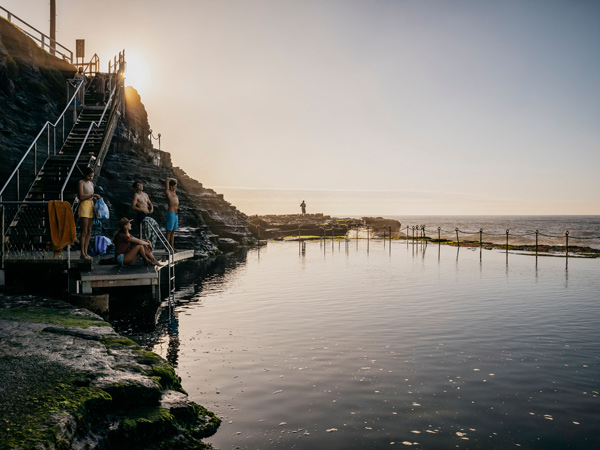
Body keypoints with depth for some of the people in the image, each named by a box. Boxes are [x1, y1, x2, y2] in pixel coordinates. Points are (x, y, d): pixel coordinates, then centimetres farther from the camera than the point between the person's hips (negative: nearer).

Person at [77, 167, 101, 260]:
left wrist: (97, 198, 3)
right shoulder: (81, 182, -4)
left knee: (89, 231, 6)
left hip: (91, 206, 7)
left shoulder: (91, 184, 18)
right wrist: (93, 195, -15)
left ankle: (86, 252, 9)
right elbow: (81, 197, -13)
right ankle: (82, 253, -6)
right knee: (84, 231, -8)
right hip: (84, 206, -7)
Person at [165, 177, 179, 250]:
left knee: (173, 231, 10)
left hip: (176, 214, 8)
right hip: (171, 213, -8)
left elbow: (175, 180, 29)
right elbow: (167, 180, -12)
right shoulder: (168, 192, -5)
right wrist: (168, 179, 6)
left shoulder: (174, 192, 17)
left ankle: (172, 247, 14)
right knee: (169, 231, -6)